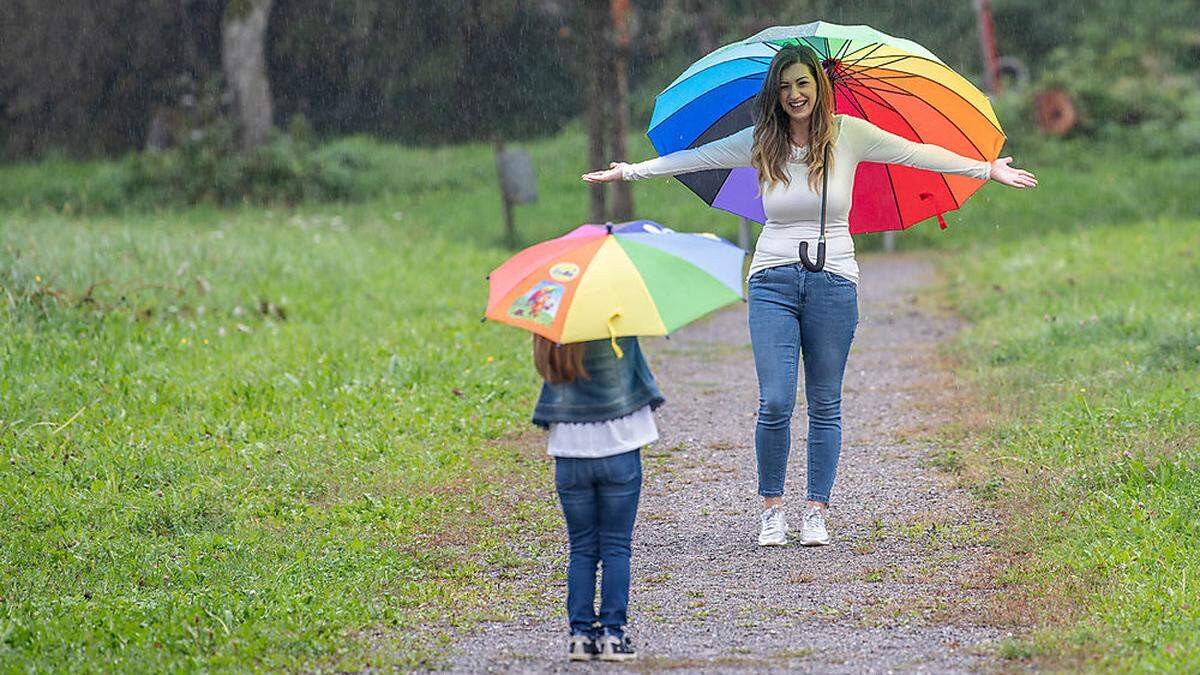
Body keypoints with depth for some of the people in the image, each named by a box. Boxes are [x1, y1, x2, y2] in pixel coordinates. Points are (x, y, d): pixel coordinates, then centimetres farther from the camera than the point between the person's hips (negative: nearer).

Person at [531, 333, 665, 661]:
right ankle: (612, 632, 1)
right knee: (616, 547, 5)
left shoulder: (546, 340, -4)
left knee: (581, 549, 11)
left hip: (569, 454, 3)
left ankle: (580, 633, 5)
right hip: (618, 451, -3)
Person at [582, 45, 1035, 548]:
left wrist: (987, 170, 2)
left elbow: (915, 153, 3)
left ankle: (816, 511, 12)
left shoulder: (849, 135, 0)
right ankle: (771, 507, 8)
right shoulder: (760, 143, 3)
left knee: (825, 406, 3)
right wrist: (630, 171, 12)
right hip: (773, 282, 0)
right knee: (774, 403, -8)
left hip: (833, 281, 0)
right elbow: (697, 158, 10)